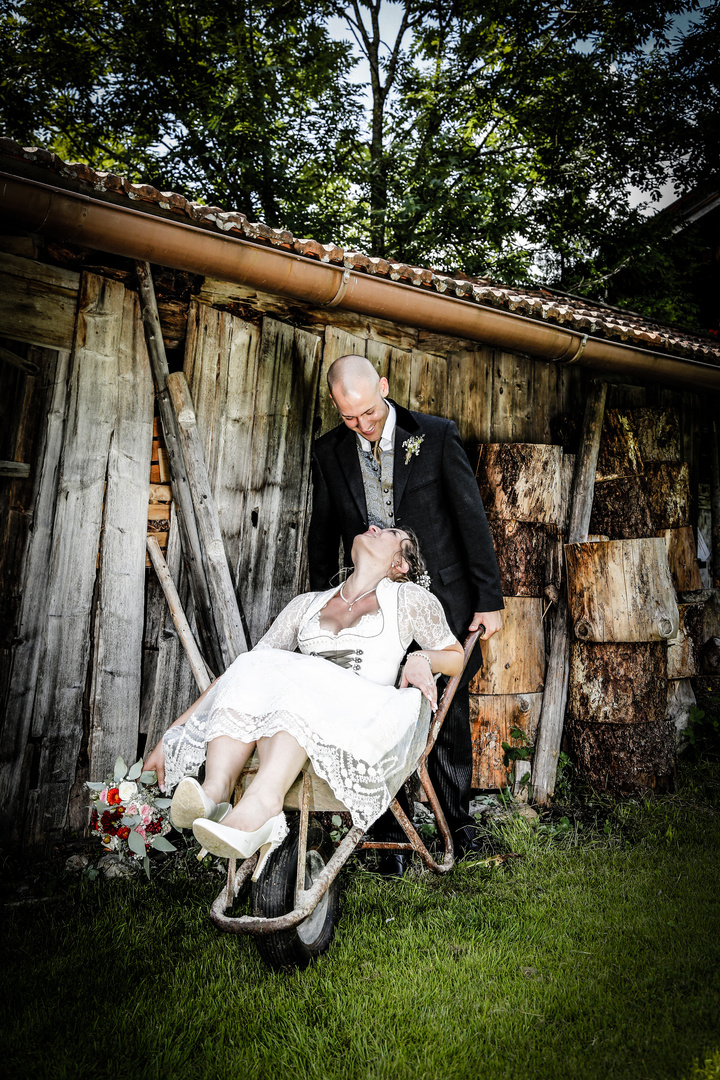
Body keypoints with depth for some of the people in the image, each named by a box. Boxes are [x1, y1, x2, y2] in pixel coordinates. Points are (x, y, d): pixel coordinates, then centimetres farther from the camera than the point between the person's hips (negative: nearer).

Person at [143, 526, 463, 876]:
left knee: (299, 676, -31)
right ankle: (214, 792, -46)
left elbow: (456, 657, 24)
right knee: (253, 668, -24)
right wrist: (173, 732, 11)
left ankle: (257, 807, -53)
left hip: (363, 726, -3)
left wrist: (421, 658, 0)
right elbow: (244, 671, 17)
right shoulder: (308, 604, 23)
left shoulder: (409, 599, 15)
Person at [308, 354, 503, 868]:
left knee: (450, 717, 11)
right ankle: (389, 834, 21)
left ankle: (457, 818, 31)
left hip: (442, 602, -1)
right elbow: (323, 537, 11)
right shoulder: (329, 451, 1)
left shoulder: (437, 435, -6)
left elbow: (472, 518, -4)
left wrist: (490, 599, -6)